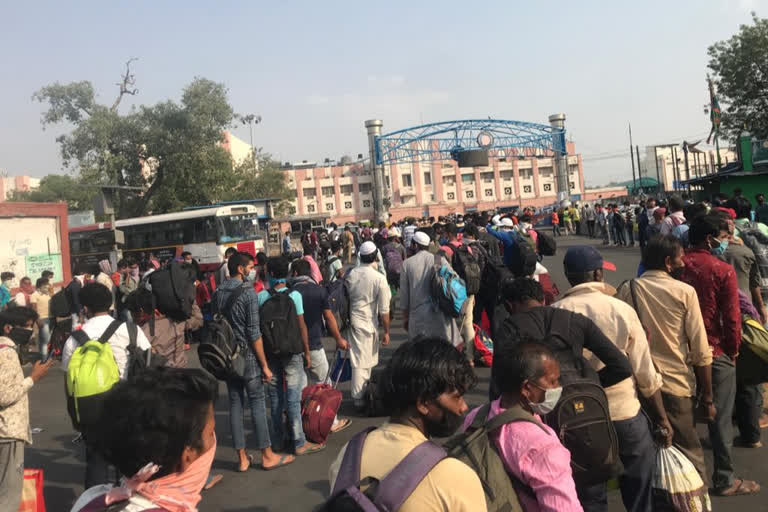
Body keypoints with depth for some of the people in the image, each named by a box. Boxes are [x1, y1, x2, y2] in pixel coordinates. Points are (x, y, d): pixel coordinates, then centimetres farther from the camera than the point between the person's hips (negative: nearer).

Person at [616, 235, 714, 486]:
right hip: (676, 384, -3)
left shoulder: (627, 290, -1)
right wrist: (707, 397, 1)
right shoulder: (684, 292, -9)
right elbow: (700, 352, -8)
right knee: (688, 454, 10)